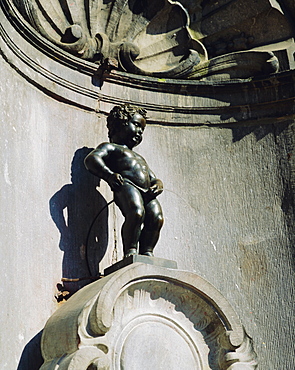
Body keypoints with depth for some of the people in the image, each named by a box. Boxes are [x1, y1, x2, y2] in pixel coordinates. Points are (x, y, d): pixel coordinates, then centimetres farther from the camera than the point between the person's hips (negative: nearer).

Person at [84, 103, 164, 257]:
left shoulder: (140, 158, 43)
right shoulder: (110, 147, 19)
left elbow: (153, 178, 38)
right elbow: (91, 159, 1)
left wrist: (158, 184, 11)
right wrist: (109, 175, -18)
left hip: (146, 193, 7)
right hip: (126, 187, -7)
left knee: (156, 218, -23)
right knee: (136, 212, -34)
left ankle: (147, 252, -24)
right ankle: (130, 251, -30)